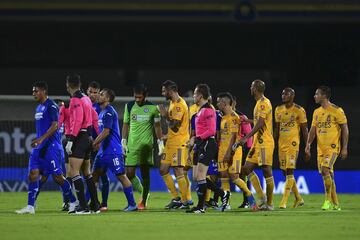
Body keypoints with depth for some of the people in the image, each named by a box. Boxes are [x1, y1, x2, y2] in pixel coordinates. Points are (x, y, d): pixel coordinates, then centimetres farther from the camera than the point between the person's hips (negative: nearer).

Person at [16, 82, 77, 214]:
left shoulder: (51, 106, -11)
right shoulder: (39, 107, 18)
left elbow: (55, 125, -19)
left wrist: (41, 139, -26)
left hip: (51, 146, -9)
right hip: (40, 146, 9)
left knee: (57, 176, -5)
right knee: (33, 173, -2)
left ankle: (73, 202, 11)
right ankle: (30, 206, -5)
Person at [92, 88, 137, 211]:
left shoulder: (109, 112, -14)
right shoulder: (102, 112, 17)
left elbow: (106, 132, -20)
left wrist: (94, 143, -15)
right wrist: (97, 143, 13)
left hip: (113, 151, -10)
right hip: (103, 150, 10)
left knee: (121, 176, -6)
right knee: (94, 175, 8)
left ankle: (132, 204, -2)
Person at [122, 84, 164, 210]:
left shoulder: (153, 108, 0)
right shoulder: (129, 106, 7)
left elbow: (157, 126, 7)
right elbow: (126, 124, 13)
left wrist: (160, 142, 2)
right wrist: (124, 141, 6)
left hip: (146, 145, -2)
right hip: (132, 145, 2)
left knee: (145, 173, 2)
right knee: (129, 173, -6)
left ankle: (144, 201, 11)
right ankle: (143, 192, 15)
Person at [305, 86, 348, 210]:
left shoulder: (337, 111, -7)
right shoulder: (317, 112, 13)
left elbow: (345, 129, -6)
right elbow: (313, 130, 16)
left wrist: (344, 148, -10)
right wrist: (308, 145, 4)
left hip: (333, 147, -7)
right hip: (321, 148, 7)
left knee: (325, 170, -21)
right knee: (328, 174, 7)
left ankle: (328, 200, -13)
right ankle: (335, 204, 14)